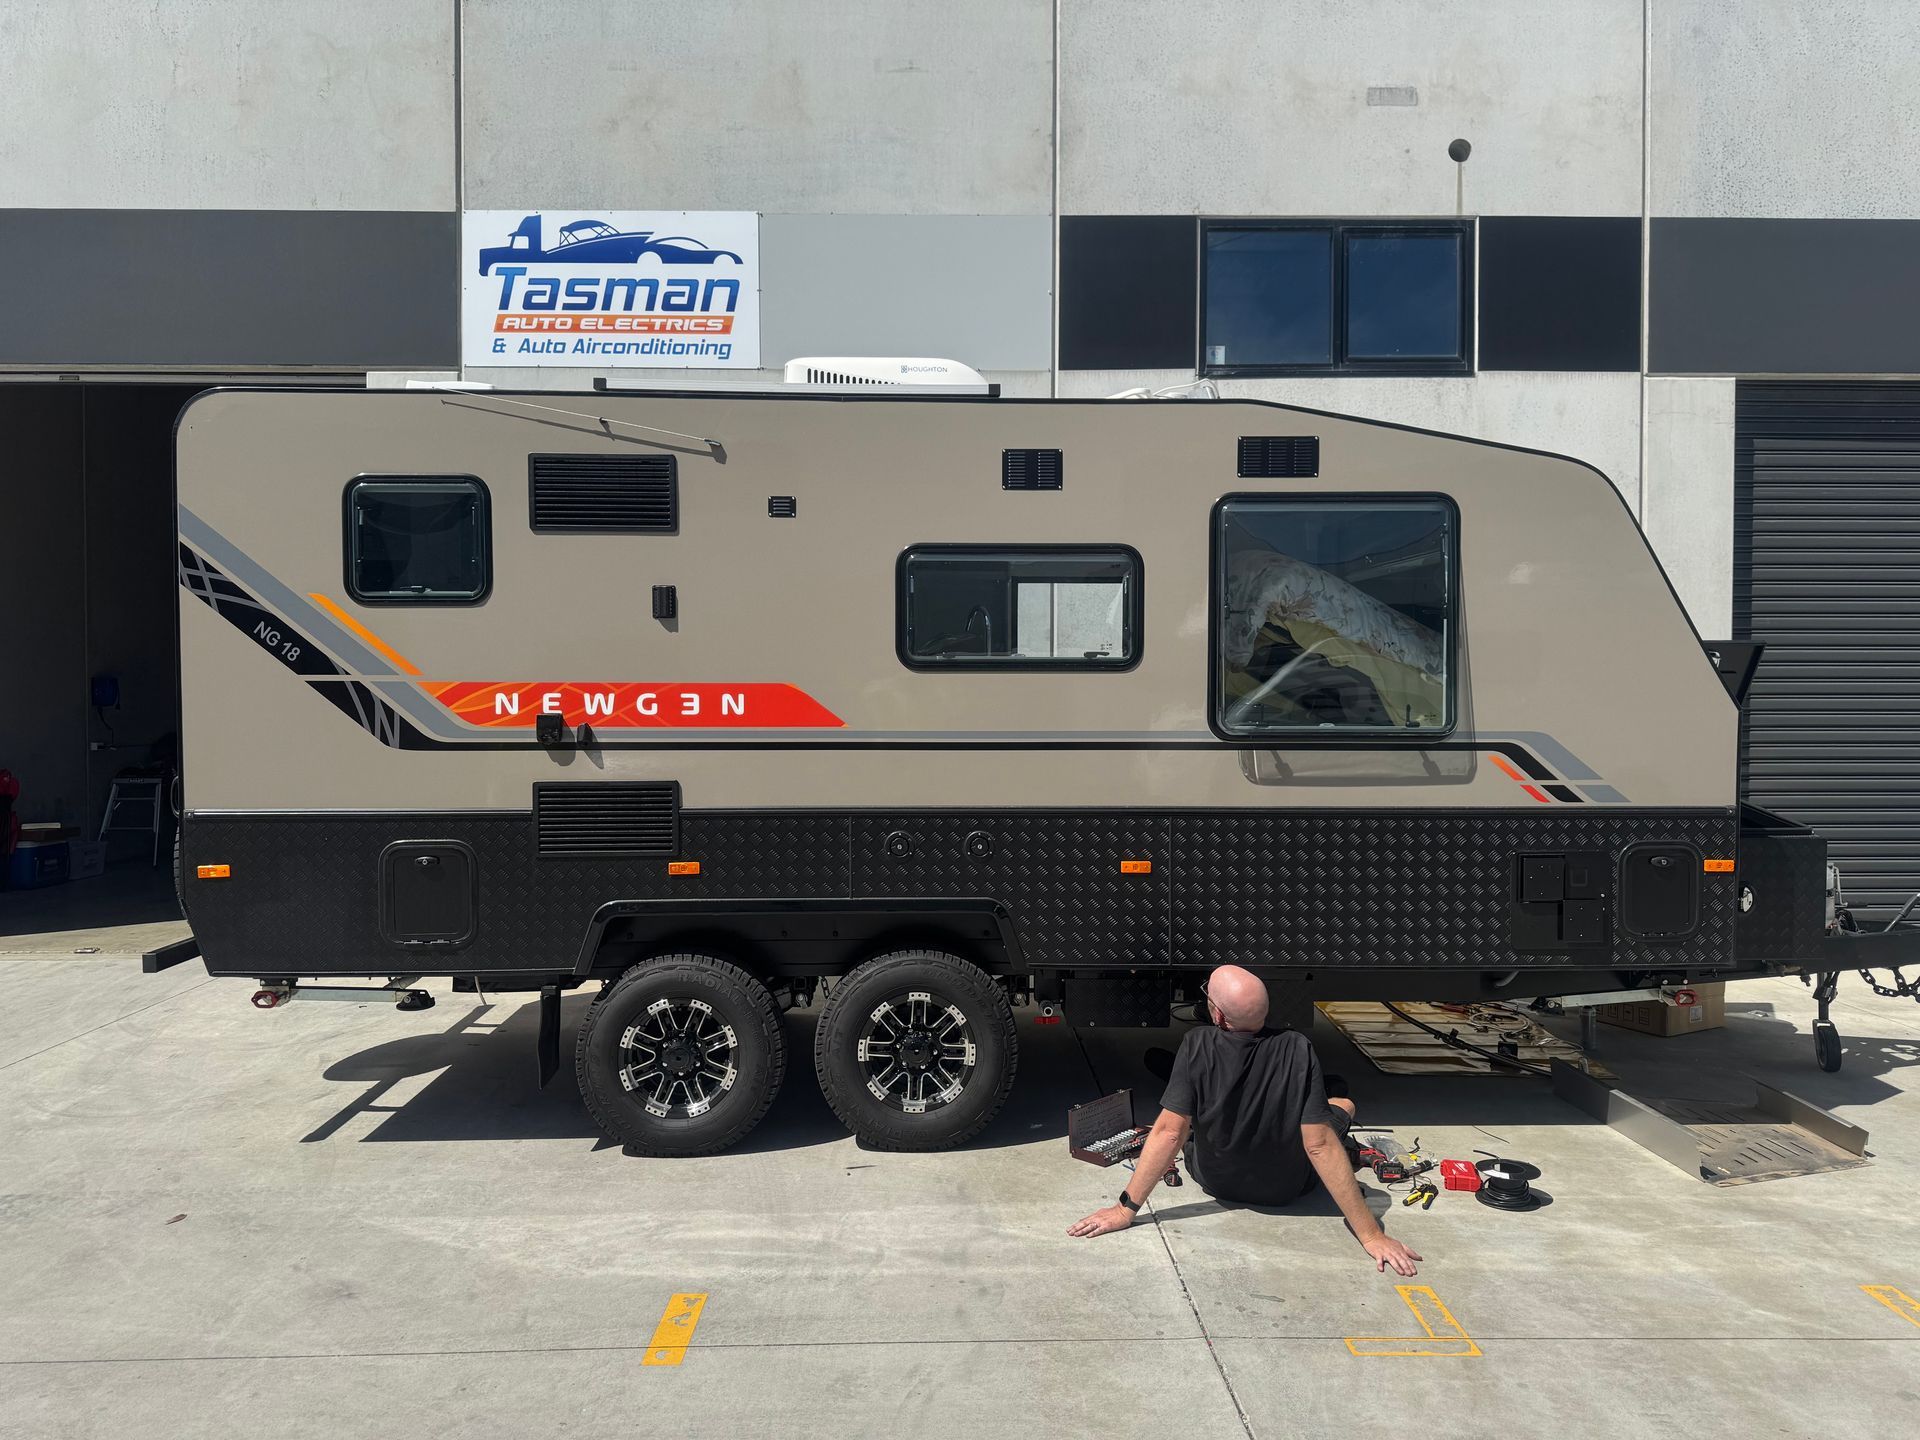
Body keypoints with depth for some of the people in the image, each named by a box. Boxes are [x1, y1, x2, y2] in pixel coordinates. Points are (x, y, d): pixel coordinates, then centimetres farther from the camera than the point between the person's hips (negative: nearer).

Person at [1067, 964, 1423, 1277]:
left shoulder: (1197, 1045, -27)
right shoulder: (1297, 1049, -29)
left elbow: (1169, 1132, -27)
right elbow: (1320, 1146, -29)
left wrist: (1126, 1208, -20)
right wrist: (1371, 1235, -24)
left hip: (1215, 1181, 1)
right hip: (1285, 1189, -1)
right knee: (1343, 1104, 25)